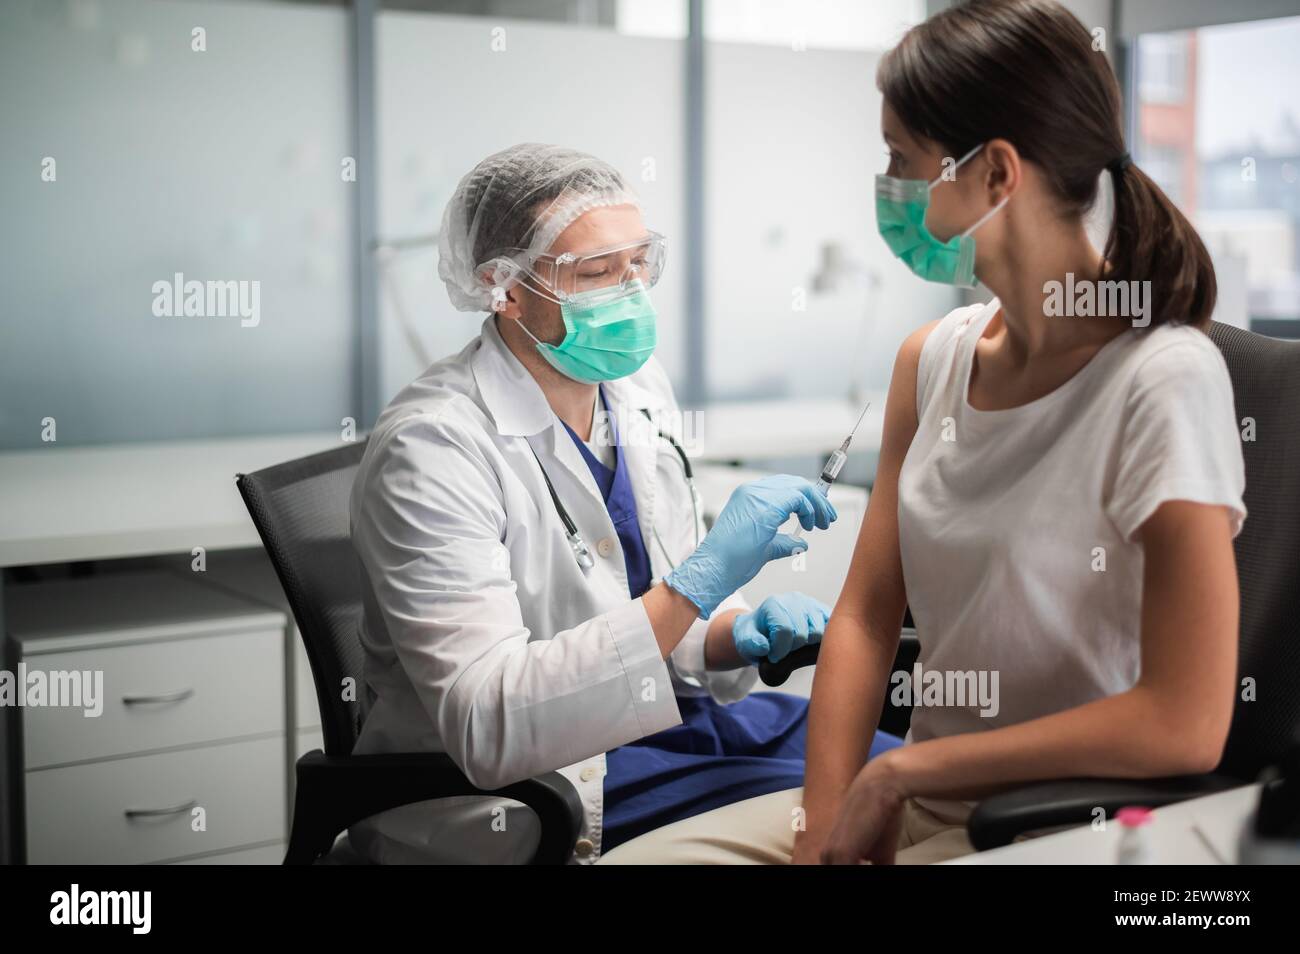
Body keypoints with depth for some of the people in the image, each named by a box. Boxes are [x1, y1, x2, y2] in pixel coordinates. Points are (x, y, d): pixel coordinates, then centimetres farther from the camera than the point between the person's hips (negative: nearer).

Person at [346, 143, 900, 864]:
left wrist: (738, 636, -9)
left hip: (664, 711, 8)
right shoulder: (431, 445, -21)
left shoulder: (636, 384, 4)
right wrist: (697, 581, -36)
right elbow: (489, 728, -30)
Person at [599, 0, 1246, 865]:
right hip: (917, 804, 6)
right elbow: (864, 618, 5)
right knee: (622, 855, -6)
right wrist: (826, 827, -7)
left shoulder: (1164, 380, -17)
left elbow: (1188, 727, -22)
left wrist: (901, 769, -15)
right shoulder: (932, 361, 3)